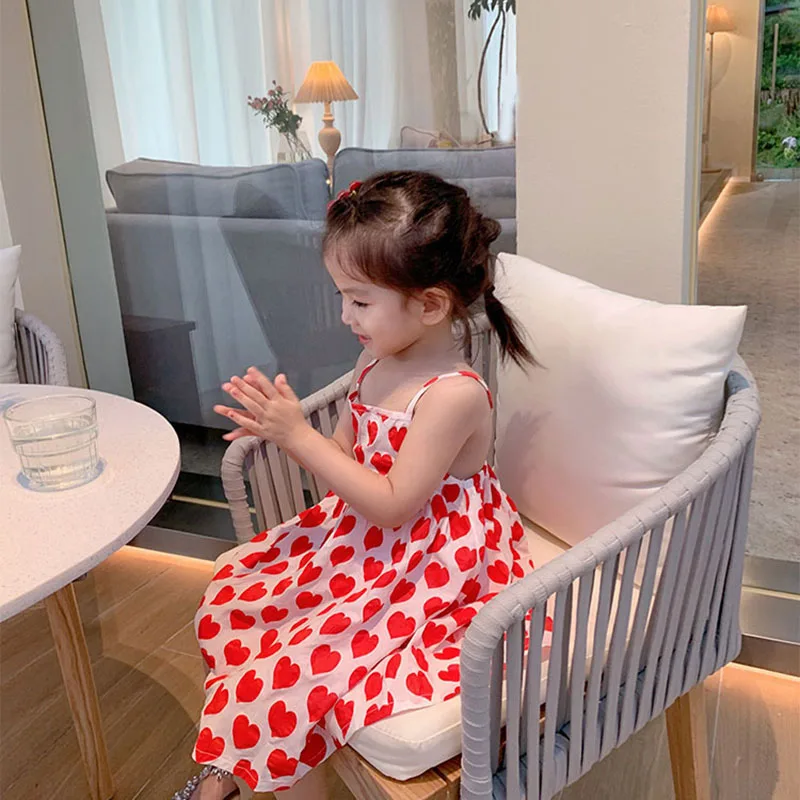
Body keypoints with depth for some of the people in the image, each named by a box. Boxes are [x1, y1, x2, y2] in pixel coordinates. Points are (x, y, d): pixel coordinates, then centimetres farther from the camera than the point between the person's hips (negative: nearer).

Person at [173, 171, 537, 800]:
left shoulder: (454, 395, -26)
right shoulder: (377, 360, -1)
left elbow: (391, 504, -25)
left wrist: (299, 435, -26)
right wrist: (281, 429, -11)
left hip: (429, 569, -9)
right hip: (365, 543, 9)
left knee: (292, 666, -14)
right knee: (234, 595, 7)